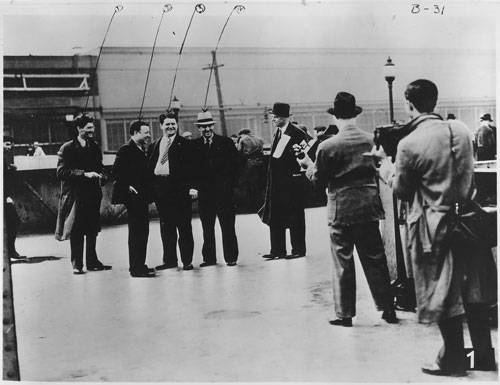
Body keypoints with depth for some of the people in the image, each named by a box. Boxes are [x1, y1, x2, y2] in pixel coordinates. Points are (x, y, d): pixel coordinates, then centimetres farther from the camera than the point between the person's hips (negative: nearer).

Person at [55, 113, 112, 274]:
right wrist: (84, 174, -19)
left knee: (92, 230, 8)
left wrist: (100, 176, -2)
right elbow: (61, 172, -12)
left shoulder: (95, 147, 12)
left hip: (93, 194, 5)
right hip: (75, 194, -5)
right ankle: (77, 264, 9)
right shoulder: (67, 148, -5)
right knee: (76, 231, 0)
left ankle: (92, 262, 18)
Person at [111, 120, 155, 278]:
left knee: (142, 231, 13)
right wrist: (128, 187, -20)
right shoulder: (126, 150, -11)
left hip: (142, 197, 9)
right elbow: (116, 172, -18)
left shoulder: (142, 151, 17)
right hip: (133, 197, -9)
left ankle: (139, 265, 21)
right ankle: (136, 268, -2)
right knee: (136, 232, -7)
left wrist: (146, 192, 13)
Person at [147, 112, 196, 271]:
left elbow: (192, 166, -4)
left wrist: (192, 186, -13)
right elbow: (149, 168, 12)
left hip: (179, 188, -4)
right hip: (160, 189, 4)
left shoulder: (185, 144, 2)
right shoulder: (154, 145, 14)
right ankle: (169, 259, 19)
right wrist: (151, 188, 3)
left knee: (184, 226, 1)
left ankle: (187, 261, 7)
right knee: (166, 227, 10)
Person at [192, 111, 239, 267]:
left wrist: (230, 183, -6)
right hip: (204, 192, 2)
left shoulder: (226, 143, 3)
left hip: (224, 191, -2)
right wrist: (196, 185, -4)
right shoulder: (194, 145, 8)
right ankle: (209, 258, 16)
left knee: (228, 226, 2)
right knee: (207, 227, 7)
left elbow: (234, 164, 1)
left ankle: (231, 257, 8)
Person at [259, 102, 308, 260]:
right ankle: (277, 250, 14)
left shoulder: (297, 134, -10)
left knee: (294, 216, 1)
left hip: (292, 180, -7)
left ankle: (298, 249, 10)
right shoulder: (277, 133, 14)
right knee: (275, 216, 7)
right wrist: (270, 180, 15)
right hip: (276, 180, 7)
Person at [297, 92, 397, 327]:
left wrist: (308, 165, 13)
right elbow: (375, 171, 8)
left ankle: (344, 314, 13)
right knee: (375, 259, 12)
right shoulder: (370, 140, -1)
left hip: (342, 210, -3)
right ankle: (388, 309, 18)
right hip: (369, 206, 3)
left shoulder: (327, 146, -12)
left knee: (343, 263, 6)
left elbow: (319, 182, -4)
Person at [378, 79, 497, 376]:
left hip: (436, 226, -5)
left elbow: (402, 191, -4)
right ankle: (484, 355, 25)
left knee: (443, 294, 8)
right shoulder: (461, 130, 1)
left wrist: (385, 164, 10)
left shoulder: (409, 144, -15)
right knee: (474, 290, 15)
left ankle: (454, 360, 19)